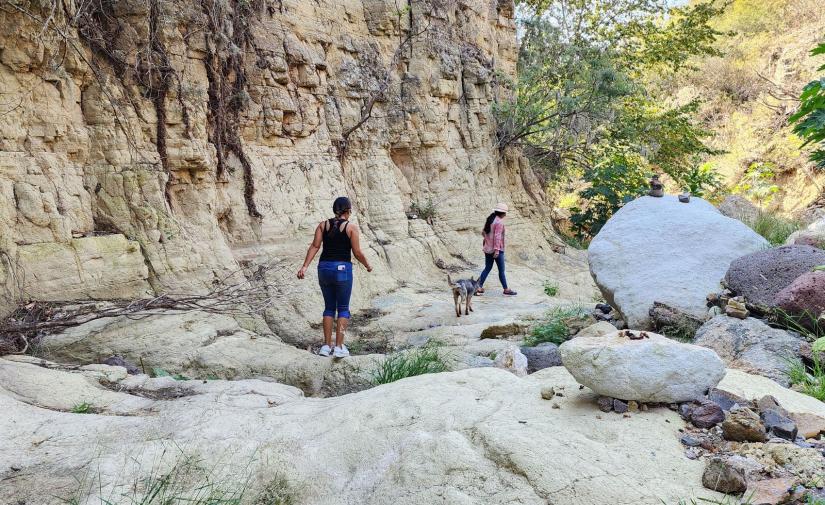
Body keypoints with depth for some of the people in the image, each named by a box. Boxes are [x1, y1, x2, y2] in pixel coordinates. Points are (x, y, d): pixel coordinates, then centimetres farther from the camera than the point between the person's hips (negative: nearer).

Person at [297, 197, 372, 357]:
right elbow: (357, 253, -5)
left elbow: (314, 246, -4)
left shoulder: (323, 225, 7)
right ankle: (339, 347, 2)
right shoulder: (352, 227, -3)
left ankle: (326, 345, 13)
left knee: (329, 307, 15)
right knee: (343, 308, 7)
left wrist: (305, 266, -8)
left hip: (324, 267, 4)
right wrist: (367, 265, 12)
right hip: (343, 269, -4)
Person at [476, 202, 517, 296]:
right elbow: (497, 236, -22)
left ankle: (479, 287, 8)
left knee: (487, 268, 13)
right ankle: (506, 289, 13)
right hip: (496, 250, -8)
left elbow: (483, 233, 15)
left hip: (487, 249, 8)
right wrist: (497, 250, -23)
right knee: (501, 270, 3)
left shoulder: (489, 219, 9)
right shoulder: (499, 222, -17)